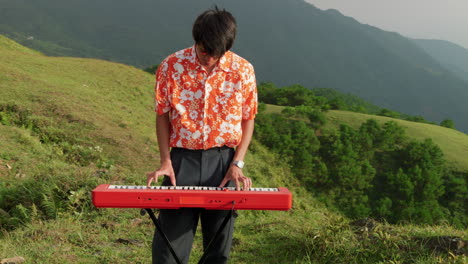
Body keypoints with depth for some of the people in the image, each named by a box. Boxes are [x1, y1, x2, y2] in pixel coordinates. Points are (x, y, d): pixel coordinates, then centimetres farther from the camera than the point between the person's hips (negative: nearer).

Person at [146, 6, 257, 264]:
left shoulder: (243, 70, -6)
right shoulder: (171, 67, -7)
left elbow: (247, 120, 3)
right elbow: (162, 115, 3)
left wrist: (237, 164, -7)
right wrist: (165, 162, -5)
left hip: (223, 161, 1)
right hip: (182, 159, 0)